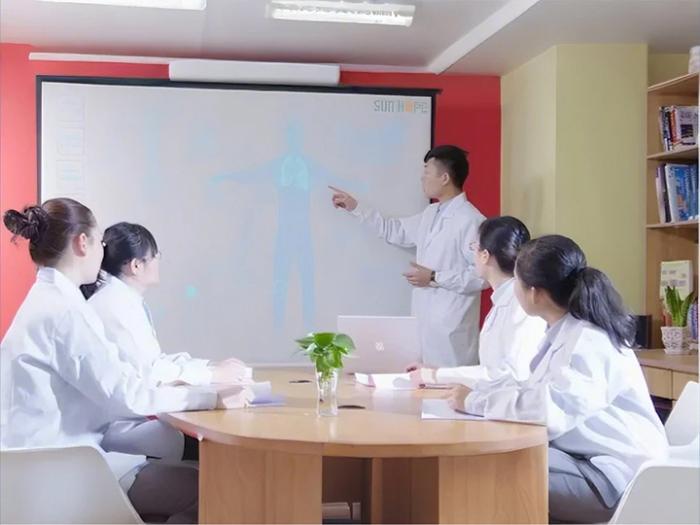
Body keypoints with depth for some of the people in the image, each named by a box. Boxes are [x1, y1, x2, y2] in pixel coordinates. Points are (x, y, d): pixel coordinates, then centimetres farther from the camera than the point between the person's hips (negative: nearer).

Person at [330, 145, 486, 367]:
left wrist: (434, 278, -16)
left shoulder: (471, 221, -15)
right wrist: (355, 207, 25)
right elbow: (395, 231, 27)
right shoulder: (431, 214, 14)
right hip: (426, 322, 9)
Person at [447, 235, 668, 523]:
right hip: (589, 460, 8)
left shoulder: (588, 341, -20)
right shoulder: (564, 333, 8)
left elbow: (548, 409, -34)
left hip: (618, 478, -8)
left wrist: (475, 401, -22)